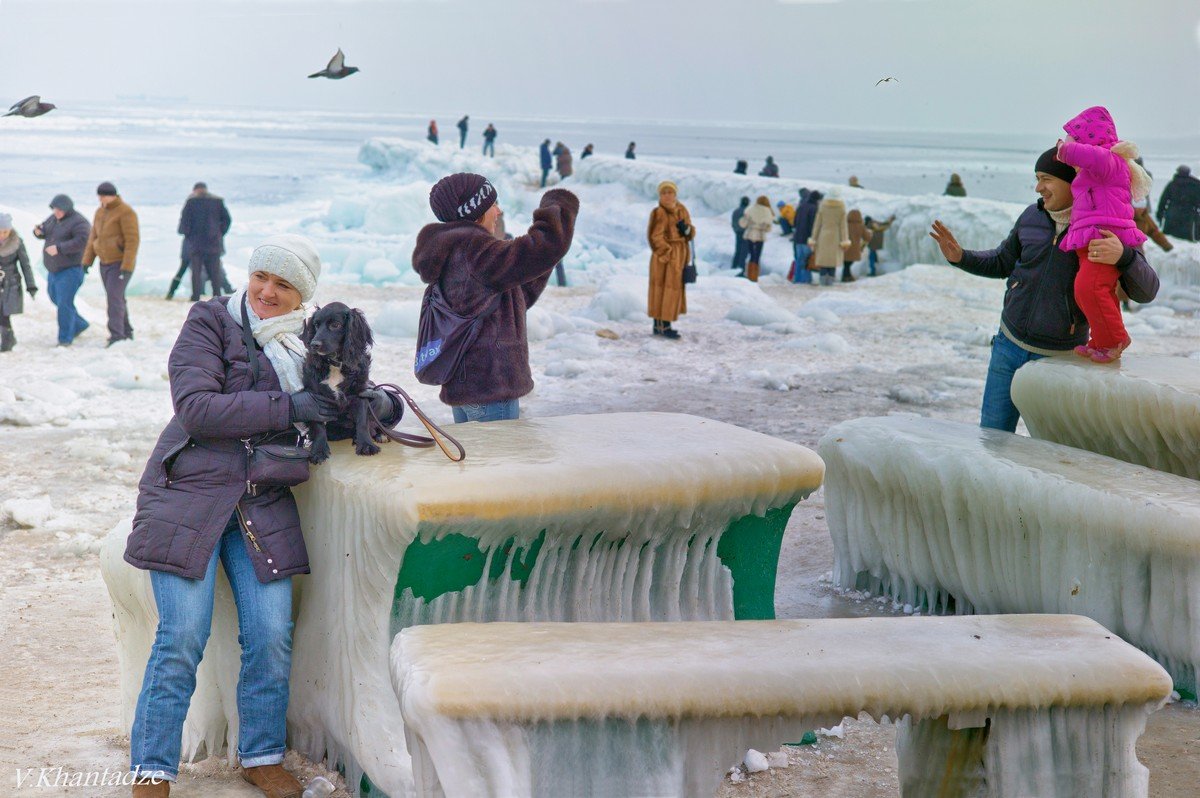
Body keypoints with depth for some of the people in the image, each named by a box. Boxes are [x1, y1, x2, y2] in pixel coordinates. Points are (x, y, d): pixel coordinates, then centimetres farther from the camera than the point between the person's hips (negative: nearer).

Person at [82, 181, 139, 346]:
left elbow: (132, 240, -19)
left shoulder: (125, 212, -14)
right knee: (116, 298, 12)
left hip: (121, 263, -8)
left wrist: (127, 266, -24)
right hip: (105, 263, 8)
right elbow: (93, 237, 15)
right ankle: (127, 332, 23)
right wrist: (87, 260, 8)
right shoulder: (100, 212, 11)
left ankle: (116, 335, -19)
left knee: (114, 297, -16)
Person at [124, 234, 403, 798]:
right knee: (182, 636, -9)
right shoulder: (210, 322, -3)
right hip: (190, 493, -4)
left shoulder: (309, 345, 11)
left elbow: (331, 419, 17)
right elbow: (196, 407, -16)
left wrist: (378, 406, -9)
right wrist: (286, 408, -23)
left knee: (272, 635, -3)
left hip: (264, 506, 4)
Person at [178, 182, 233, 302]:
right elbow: (227, 219, 6)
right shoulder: (218, 201, 7)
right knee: (215, 271, 8)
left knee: (196, 270, 2)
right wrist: (220, 233, 12)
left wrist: (184, 232, 8)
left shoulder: (192, 201, -3)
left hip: (195, 242, -2)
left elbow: (185, 220, -8)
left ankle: (196, 296, -3)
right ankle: (217, 296, 6)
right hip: (214, 242, 3)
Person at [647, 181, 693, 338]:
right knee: (666, 288, -7)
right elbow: (656, 237, -19)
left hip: (679, 256, 8)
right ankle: (663, 326, -3)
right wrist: (669, 254, -21)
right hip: (665, 256, -8)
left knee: (675, 288, 12)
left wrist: (687, 229, -11)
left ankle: (659, 325, 21)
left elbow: (691, 233, 12)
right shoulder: (659, 213, -14)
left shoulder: (682, 210, 8)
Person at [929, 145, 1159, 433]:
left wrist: (1122, 256, -41)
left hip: (1060, 358, -4)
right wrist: (959, 257, -4)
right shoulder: (1033, 216, -1)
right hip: (1010, 344, 4)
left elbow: (1145, 290, -21)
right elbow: (1003, 263, 14)